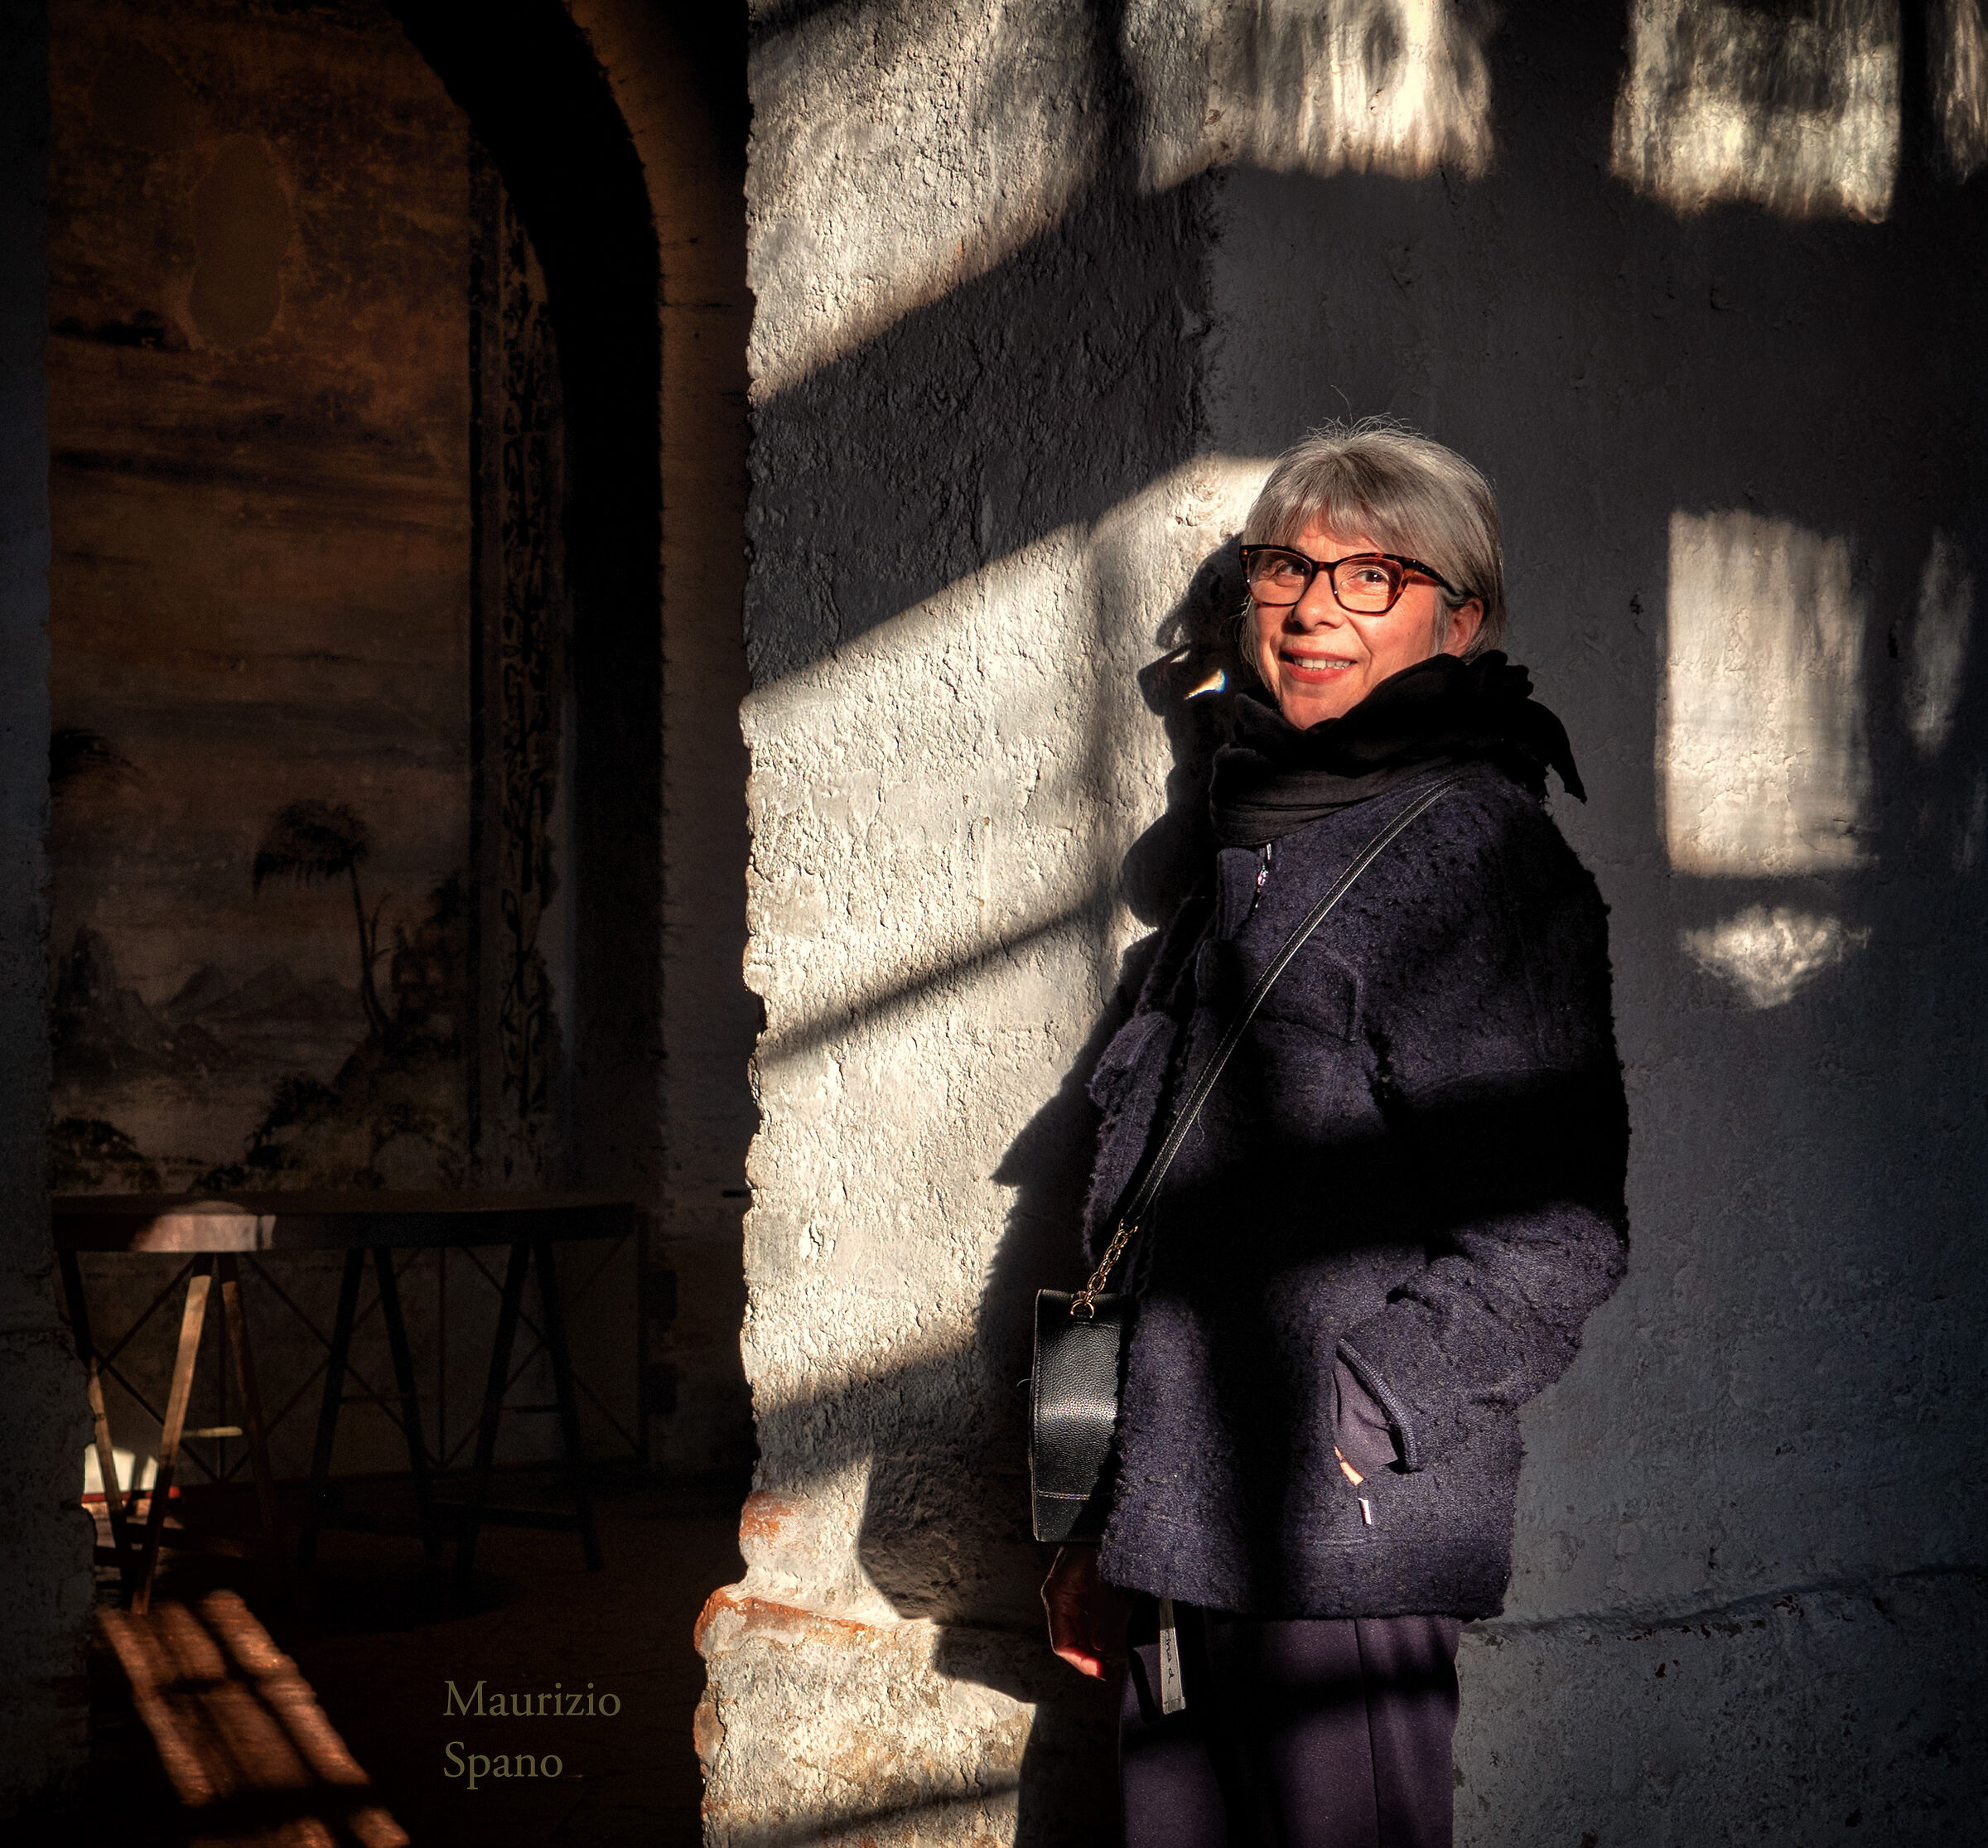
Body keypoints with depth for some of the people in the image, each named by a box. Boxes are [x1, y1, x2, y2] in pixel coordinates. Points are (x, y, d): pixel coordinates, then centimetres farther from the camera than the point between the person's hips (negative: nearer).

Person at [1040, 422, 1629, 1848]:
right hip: (1181, 1546, 8)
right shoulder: (1252, 861, 18)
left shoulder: (1478, 852, -8)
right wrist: (1112, 1530, 19)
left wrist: (1335, 1432, -17)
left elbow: (1553, 1236, -16)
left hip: (1338, 1557, -8)